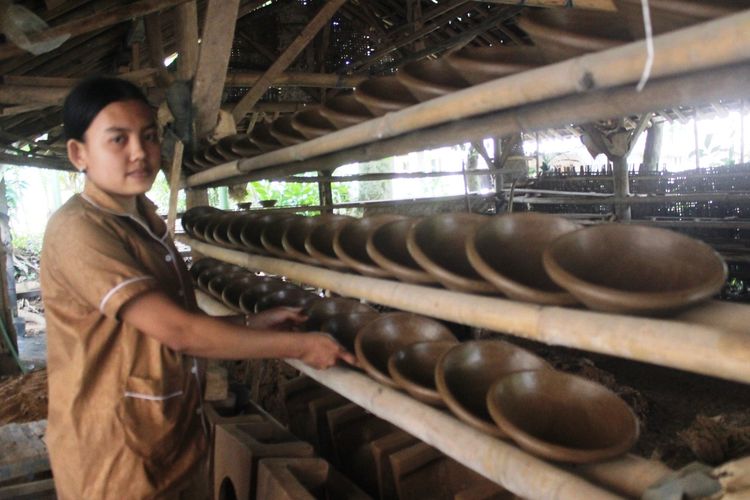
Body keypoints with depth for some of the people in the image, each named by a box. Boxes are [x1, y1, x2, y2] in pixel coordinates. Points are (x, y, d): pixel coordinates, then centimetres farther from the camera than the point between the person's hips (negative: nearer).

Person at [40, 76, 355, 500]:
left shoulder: (148, 219, 7)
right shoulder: (78, 230, -21)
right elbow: (177, 331, -27)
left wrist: (251, 325, -3)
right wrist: (299, 345, -22)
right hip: (118, 464, -7)